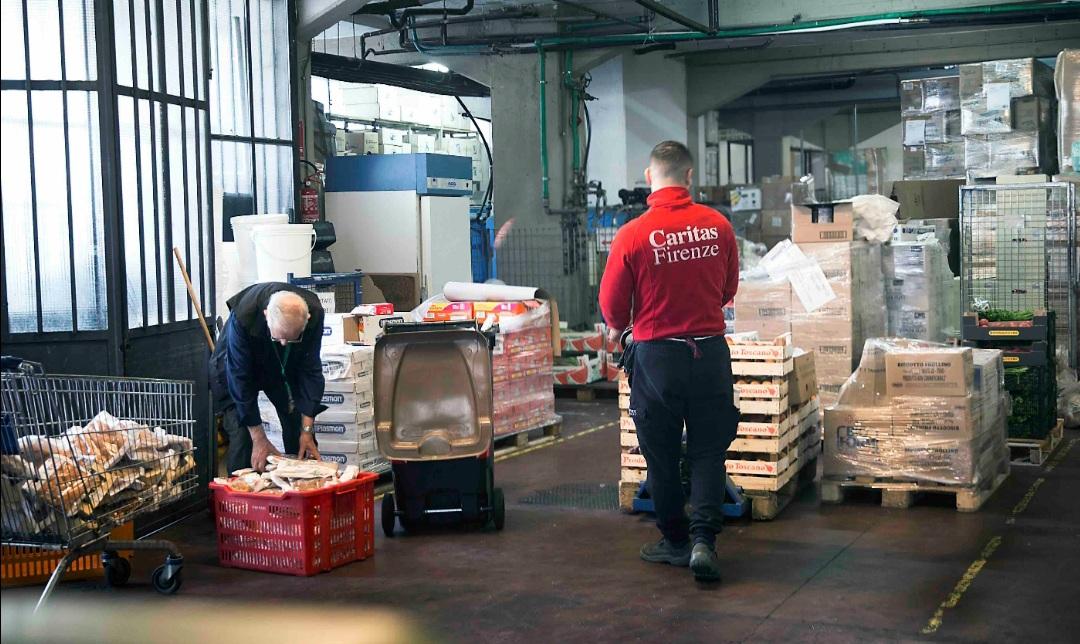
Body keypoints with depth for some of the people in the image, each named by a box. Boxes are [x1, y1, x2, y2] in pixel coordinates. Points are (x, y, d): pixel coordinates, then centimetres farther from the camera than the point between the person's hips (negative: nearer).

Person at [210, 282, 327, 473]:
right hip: (237, 364, -3)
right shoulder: (243, 316, -40)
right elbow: (240, 378, -31)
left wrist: (307, 430, -22)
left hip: (286, 367, 3)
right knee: (241, 434, -14)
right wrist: (258, 438, -28)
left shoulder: (314, 313, -32)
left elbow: (310, 370, -21)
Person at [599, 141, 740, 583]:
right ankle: (704, 538, -1)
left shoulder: (632, 235, -13)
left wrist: (618, 327, 20)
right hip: (710, 350, 2)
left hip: (656, 355, -2)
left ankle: (676, 541, 23)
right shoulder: (718, 226, -4)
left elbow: (613, 306, -3)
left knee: (662, 454, 12)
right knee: (708, 450, 10)